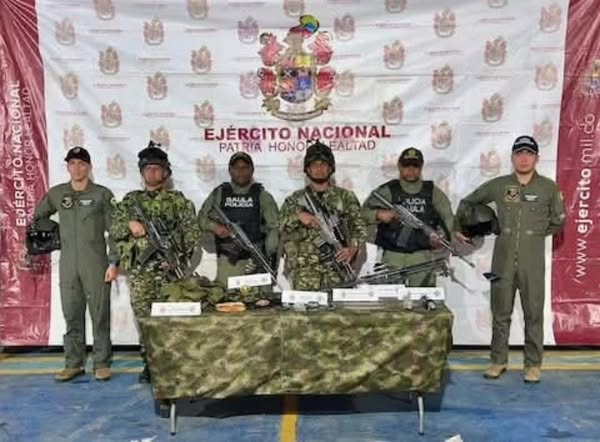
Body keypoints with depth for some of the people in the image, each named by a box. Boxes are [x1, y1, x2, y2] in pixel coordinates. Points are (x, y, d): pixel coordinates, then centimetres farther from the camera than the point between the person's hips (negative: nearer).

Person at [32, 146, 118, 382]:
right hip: (67, 266, 3)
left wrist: (114, 262, -9)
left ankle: (102, 363, 9)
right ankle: (73, 364, 18)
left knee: (100, 315, 0)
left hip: (96, 265, -3)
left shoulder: (102, 194, -2)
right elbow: (38, 218, 24)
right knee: (72, 316, 8)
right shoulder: (56, 193, 8)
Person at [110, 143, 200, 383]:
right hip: (139, 269, 3)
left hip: (168, 268, -3)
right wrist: (129, 225, -9)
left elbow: (192, 232, 1)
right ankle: (149, 363, 18)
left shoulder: (178, 200, 6)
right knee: (143, 316, 6)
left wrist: (179, 256, -12)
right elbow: (113, 229, 12)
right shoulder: (130, 200, 14)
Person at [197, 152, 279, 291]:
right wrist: (214, 227, -6)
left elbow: (274, 228, 1)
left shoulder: (262, 196, 5)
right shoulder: (219, 193, 9)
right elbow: (202, 217, 15)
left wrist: (267, 256, -10)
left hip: (255, 261, -1)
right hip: (227, 261, 1)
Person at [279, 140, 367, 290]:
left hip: (337, 269, 0)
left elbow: (359, 227, 6)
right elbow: (280, 225, 2)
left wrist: (352, 248, -11)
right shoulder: (295, 199, 12)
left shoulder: (346, 197, 12)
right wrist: (297, 215, -15)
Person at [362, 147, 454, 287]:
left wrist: (441, 236, -8)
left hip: (423, 255, 1)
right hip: (393, 255, -1)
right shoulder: (387, 191, 5)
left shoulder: (433, 192, 10)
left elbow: (448, 218, 11)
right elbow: (365, 211, -1)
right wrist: (379, 214, -22)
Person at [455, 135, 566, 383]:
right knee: (500, 313, 9)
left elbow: (559, 220, 12)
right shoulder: (498, 185, 3)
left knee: (533, 314, 4)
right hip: (503, 260, 1)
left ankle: (533, 365, 17)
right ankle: (498, 361, 21)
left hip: (532, 262, -1)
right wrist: (457, 228, 14)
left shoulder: (549, 188, 1)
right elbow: (467, 202, 15)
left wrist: (536, 233, 7)